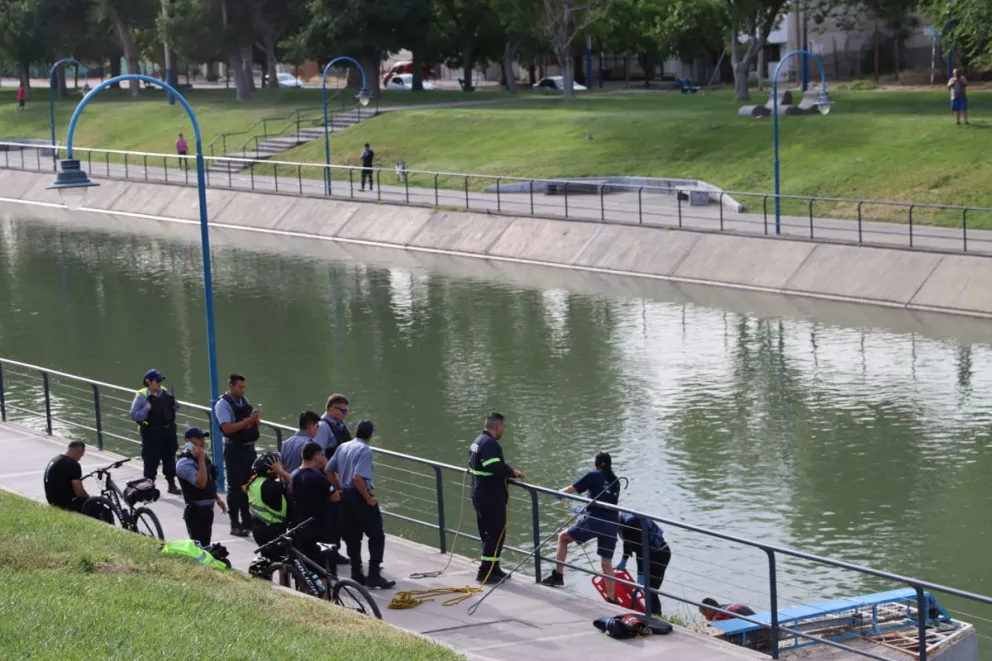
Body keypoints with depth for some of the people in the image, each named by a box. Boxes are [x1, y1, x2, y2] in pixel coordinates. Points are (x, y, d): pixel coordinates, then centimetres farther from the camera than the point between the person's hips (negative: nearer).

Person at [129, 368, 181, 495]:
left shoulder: (165, 392, 7)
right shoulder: (141, 396, -11)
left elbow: (175, 407, 19)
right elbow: (134, 415, -15)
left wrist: (175, 404, -2)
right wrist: (147, 409, -26)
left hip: (168, 431, 6)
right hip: (152, 432, -6)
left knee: (170, 458, 15)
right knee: (151, 461, 0)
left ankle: (172, 485, 28)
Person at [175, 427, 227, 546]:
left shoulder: (201, 457, 12)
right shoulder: (184, 463, -19)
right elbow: (201, 483, -30)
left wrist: (217, 498, 20)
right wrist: (201, 459, -28)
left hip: (207, 509, 10)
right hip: (196, 511, -10)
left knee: (205, 544, 16)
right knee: (199, 546, -13)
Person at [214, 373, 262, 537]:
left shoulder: (244, 401, 12)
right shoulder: (223, 404, -12)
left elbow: (252, 422, 21)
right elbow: (228, 428, -23)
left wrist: (256, 419, -2)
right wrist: (248, 420, -26)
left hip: (249, 448, 8)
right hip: (235, 450, -8)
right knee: (235, 486, -3)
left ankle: (247, 520, 27)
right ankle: (235, 525, 1)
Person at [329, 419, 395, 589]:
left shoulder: (342, 447, 9)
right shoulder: (365, 450, -16)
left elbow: (329, 470, 12)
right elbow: (358, 477, -26)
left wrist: (340, 488, 17)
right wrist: (368, 498, -17)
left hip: (346, 496, 8)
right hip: (360, 496, -8)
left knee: (352, 537, 12)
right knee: (377, 536, -1)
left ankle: (357, 575, 15)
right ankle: (374, 575, -5)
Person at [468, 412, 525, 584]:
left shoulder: (478, 441, 13)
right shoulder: (490, 443, -20)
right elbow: (495, 467, -31)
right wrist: (512, 472, -15)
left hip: (480, 496, 10)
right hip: (492, 498, -10)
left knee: (488, 533, 17)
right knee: (496, 533, -4)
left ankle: (493, 569, 26)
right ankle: (486, 572, -4)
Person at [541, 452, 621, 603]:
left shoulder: (593, 476, 3)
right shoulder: (616, 481, 18)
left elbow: (571, 490, 2)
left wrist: (560, 492, 24)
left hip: (594, 521, -4)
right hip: (611, 526, 4)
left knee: (563, 537, 17)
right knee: (607, 563, 11)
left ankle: (558, 575, 11)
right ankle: (611, 599, 5)